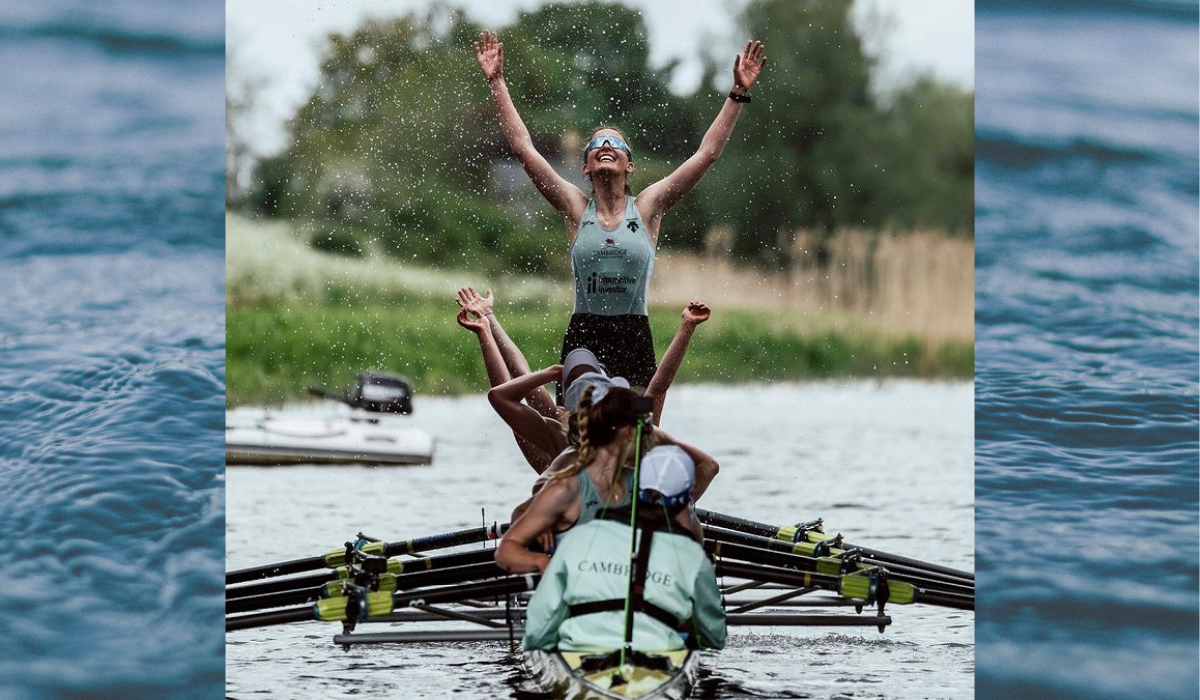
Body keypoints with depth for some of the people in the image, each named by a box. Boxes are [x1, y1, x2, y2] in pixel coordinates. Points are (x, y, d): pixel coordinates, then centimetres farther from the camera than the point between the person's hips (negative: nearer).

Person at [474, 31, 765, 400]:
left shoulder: (646, 208, 5)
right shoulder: (576, 209, 5)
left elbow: (707, 153, 4)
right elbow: (523, 147, 4)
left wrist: (738, 94, 1)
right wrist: (496, 83, 3)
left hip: (634, 339, 0)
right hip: (582, 337, 0)